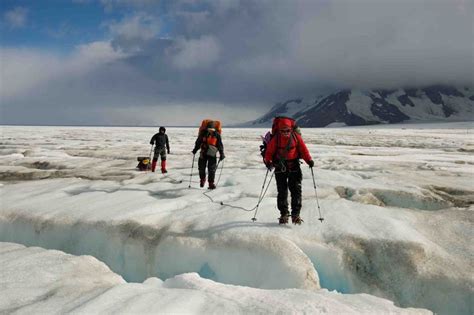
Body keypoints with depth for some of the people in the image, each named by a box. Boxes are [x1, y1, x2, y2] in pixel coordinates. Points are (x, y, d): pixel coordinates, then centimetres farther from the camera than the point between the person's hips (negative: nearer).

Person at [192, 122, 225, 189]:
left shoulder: (217, 135, -7)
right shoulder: (203, 133, -4)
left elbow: (220, 145, 0)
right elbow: (198, 142, 9)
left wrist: (221, 154, -4)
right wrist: (195, 149, 7)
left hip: (212, 154, -2)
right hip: (203, 153, 2)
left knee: (212, 169, -5)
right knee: (201, 167, 8)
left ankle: (211, 183, 5)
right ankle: (202, 179, 34)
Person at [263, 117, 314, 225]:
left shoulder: (296, 136, -1)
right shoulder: (275, 138, -4)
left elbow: (303, 149, 2)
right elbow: (269, 151, -1)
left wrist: (309, 160, -10)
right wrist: (268, 161, -19)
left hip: (294, 166, 1)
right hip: (280, 167, 0)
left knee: (296, 190, -4)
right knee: (282, 191, 3)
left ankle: (295, 214, 2)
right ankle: (284, 214, 15)